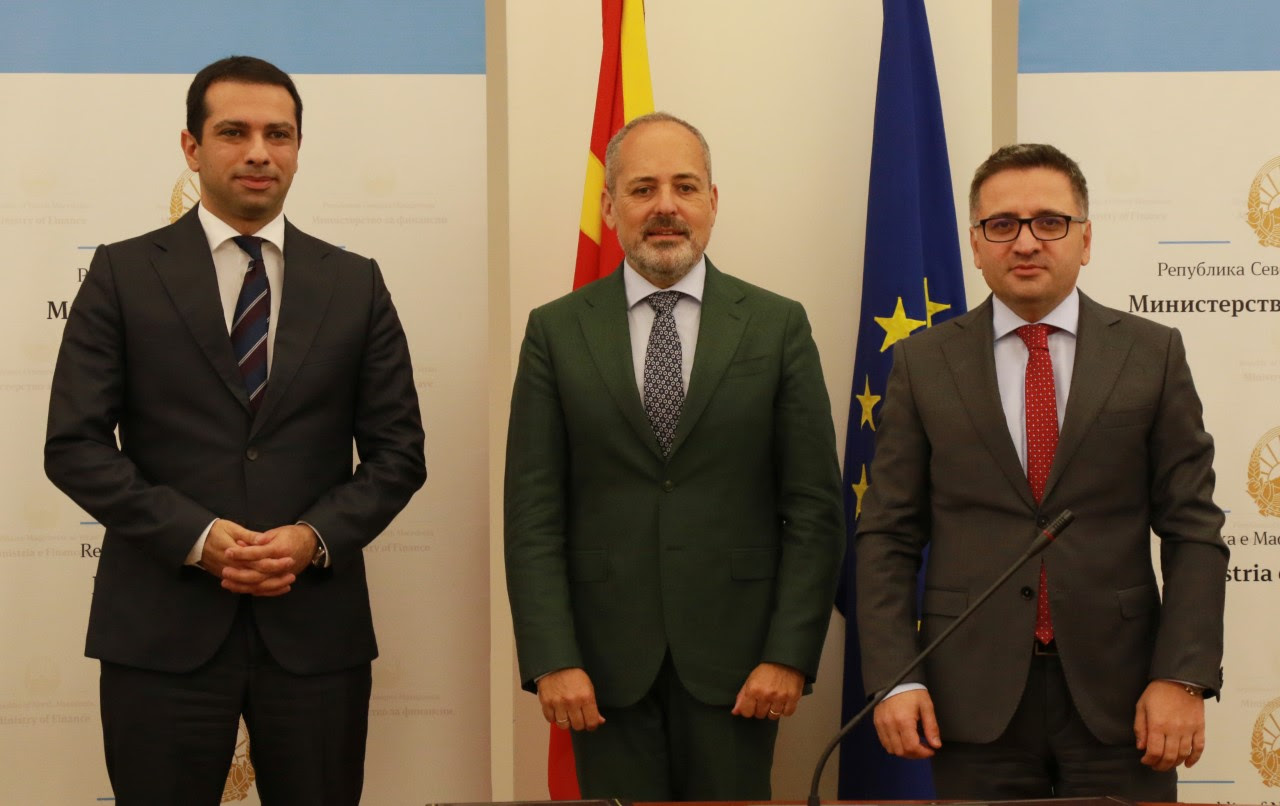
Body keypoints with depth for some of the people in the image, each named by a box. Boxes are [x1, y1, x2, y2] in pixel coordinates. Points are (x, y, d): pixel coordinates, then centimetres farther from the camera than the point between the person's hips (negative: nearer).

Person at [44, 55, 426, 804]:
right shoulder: (123, 275, 3)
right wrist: (195, 536, -13)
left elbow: (398, 451, 8)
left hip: (316, 625, 2)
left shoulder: (355, 284, 9)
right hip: (164, 627, -1)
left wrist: (315, 537, -9)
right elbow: (75, 444, -1)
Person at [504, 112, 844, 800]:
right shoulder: (556, 331, 4)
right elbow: (533, 511, 0)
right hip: (605, 665, 0)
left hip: (734, 661, 0)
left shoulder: (777, 326, 3)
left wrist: (790, 655, -6)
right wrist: (551, 661, -8)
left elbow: (814, 507, 1)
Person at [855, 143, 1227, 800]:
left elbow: (1192, 527, 1)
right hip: (973, 694, 0)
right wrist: (893, 677, -6)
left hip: (1118, 695, 0)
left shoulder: (1153, 354, 4)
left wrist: (1184, 677, -8)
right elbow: (886, 535, 3)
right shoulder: (923, 363, 5)